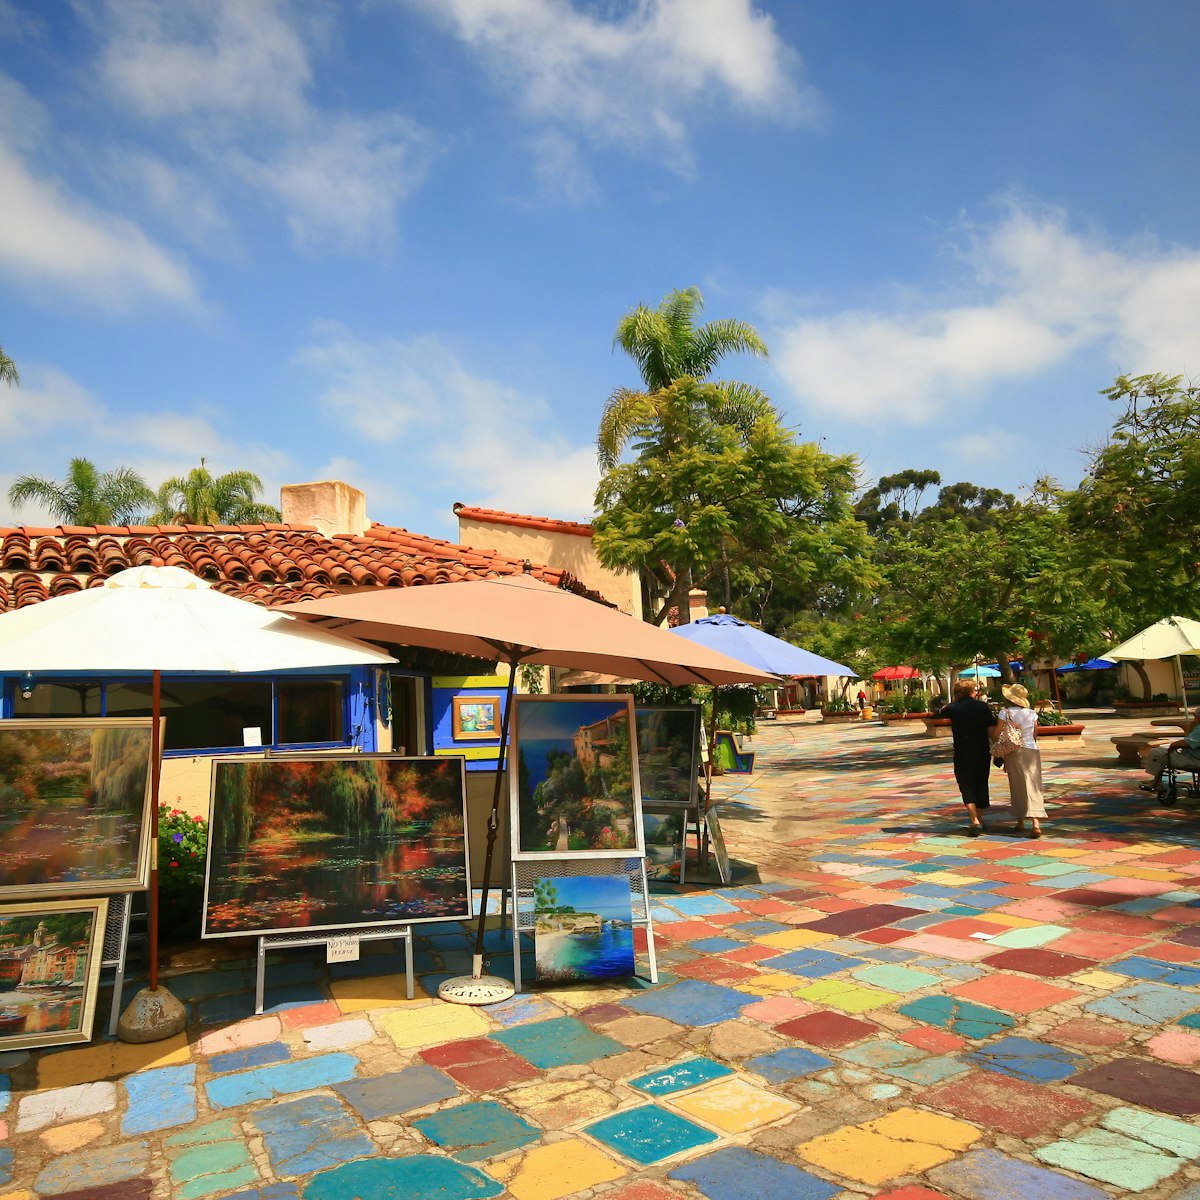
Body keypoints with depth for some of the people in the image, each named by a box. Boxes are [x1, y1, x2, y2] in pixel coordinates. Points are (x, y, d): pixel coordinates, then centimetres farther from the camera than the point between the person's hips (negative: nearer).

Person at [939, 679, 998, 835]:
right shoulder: (982, 707, -2)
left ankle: (975, 821, -13)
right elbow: (991, 731, -3)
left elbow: (941, 712, 18)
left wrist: (954, 700, 19)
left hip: (962, 753, -2)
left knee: (967, 787, 2)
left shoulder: (953, 708, -5)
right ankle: (978, 820, 27)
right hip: (983, 752, 2)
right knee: (981, 785, 16)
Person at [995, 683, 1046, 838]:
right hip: (1032, 751, 2)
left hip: (1014, 752, -2)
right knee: (1033, 786, -1)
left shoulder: (1005, 713, -8)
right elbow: (1035, 736, 8)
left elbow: (996, 734, -11)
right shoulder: (1032, 713, 3)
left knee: (1017, 786, 10)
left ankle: (1020, 823, 20)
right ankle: (1036, 823, -17)